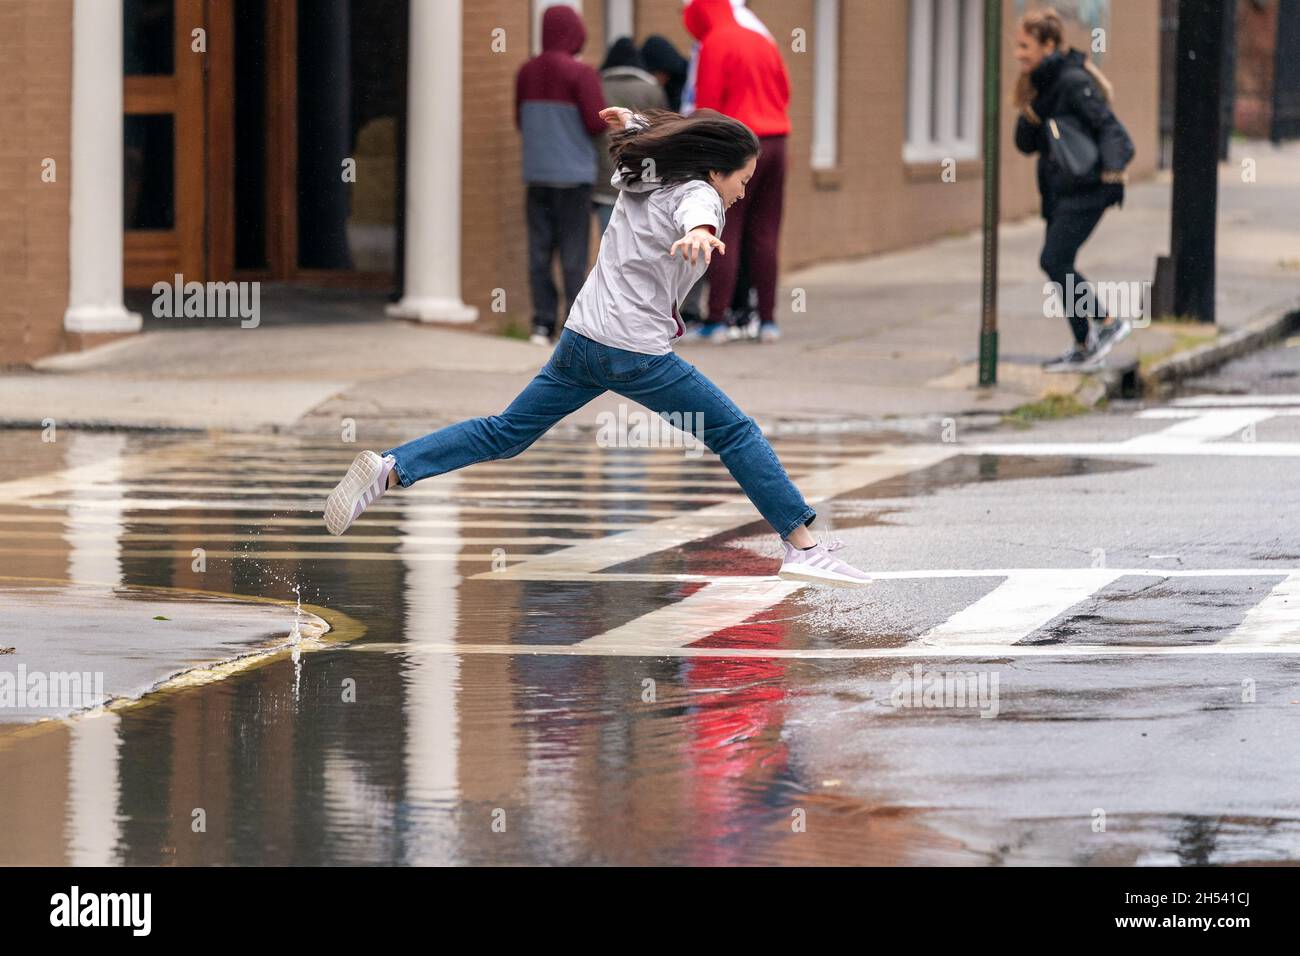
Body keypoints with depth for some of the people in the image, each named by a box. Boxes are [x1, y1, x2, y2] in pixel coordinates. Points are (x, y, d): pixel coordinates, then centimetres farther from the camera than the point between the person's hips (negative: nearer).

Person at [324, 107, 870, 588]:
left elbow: (639, 132, 38)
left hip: (580, 341, 8)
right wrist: (698, 234, -59)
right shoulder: (696, 194, -11)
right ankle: (803, 548, -4)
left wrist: (630, 120, 59)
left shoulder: (643, 176, 13)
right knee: (736, 434, 0)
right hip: (636, 354, -8)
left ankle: (390, 468, 0)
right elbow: (697, 214, -37)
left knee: (505, 434, 13)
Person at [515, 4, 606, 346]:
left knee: (540, 250, 7)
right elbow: (597, 123, -12)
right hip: (573, 176, -4)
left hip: (536, 174, 4)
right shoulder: (580, 74, -12)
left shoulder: (527, 72, 5)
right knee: (574, 253, 0)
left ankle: (543, 323, 5)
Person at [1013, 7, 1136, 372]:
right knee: (1059, 266, 8)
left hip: (1084, 190, -9)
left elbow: (1108, 126, -19)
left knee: (1054, 261, -15)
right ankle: (1085, 348, 15)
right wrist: (1029, 116, -7)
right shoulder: (1041, 85, 12)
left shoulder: (1073, 82, -14)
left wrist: (1113, 168, -33)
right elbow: (1026, 144, 13)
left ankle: (1109, 323, -3)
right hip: (1058, 191, 9)